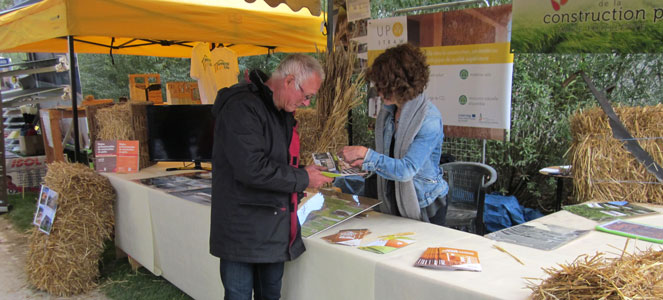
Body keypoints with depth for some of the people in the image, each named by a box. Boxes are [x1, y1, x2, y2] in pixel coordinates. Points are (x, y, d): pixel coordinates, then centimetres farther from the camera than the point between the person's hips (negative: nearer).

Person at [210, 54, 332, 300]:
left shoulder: (281, 111, 12)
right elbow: (252, 168, -26)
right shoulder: (242, 108, -18)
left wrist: (305, 172, 4)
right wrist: (303, 178, -16)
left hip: (274, 230, 9)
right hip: (244, 231, -9)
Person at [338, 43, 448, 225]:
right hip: (393, 203, 6)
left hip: (425, 207, -6)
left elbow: (407, 170, -29)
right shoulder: (387, 111, 0)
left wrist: (366, 154, -29)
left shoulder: (429, 119, -22)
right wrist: (364, 162, -3)